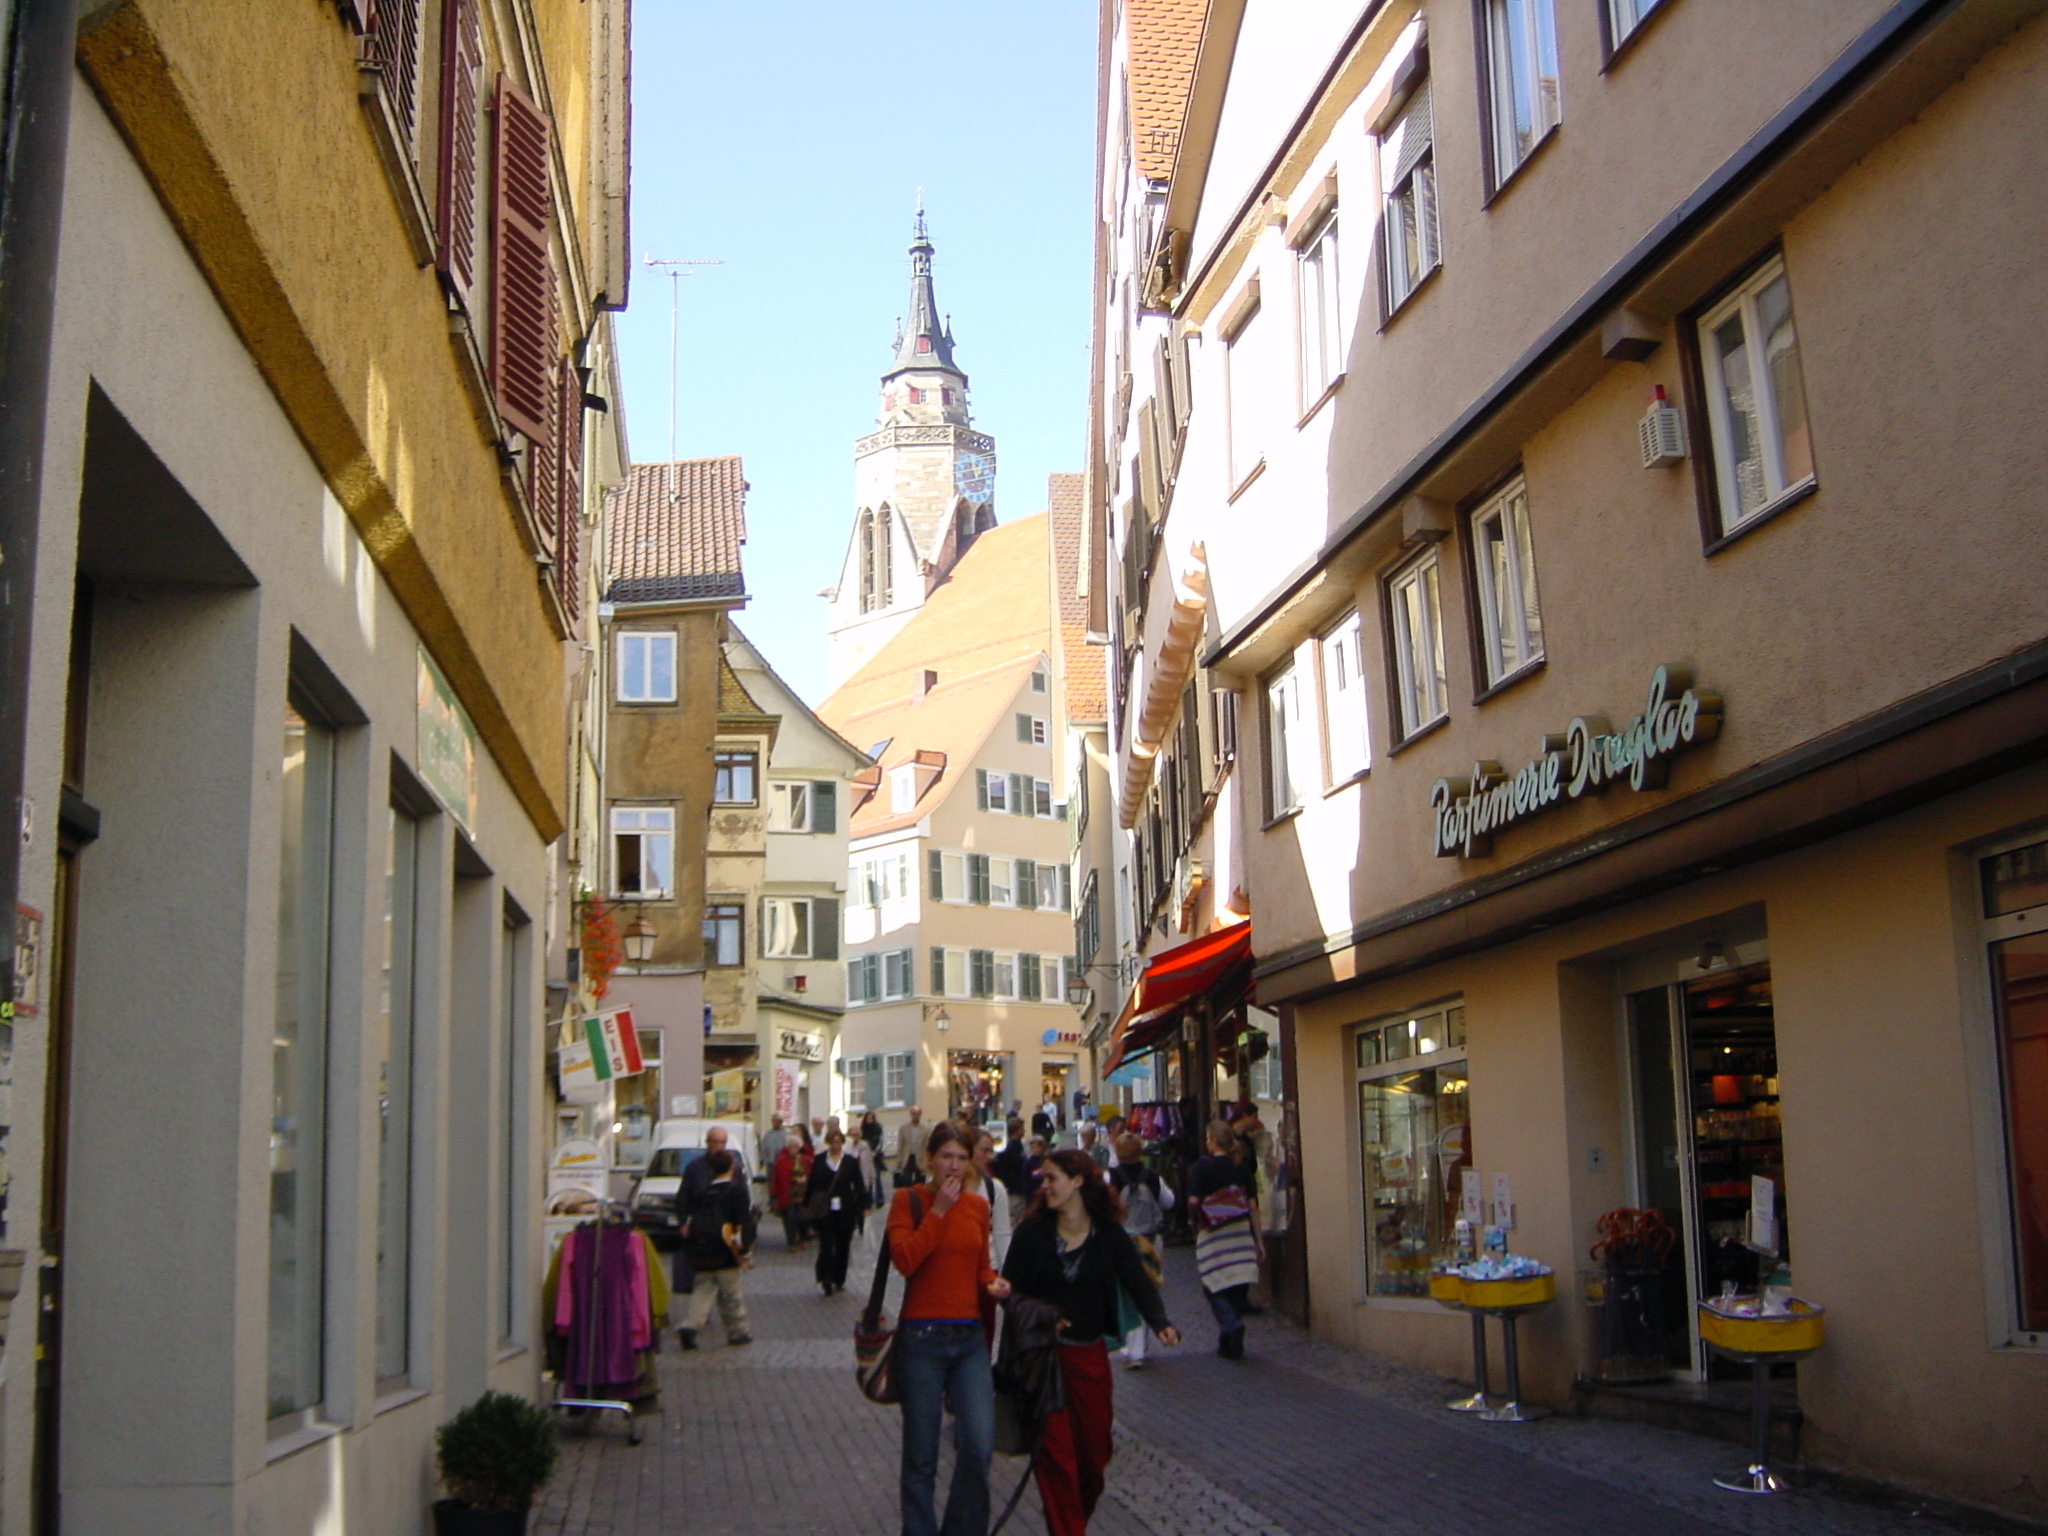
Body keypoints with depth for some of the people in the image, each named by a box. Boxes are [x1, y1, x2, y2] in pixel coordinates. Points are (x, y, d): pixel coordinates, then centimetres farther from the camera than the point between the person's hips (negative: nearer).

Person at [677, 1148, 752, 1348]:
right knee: (731, 1293, 7)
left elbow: (690, 1217, 13)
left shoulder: (703, 1190, 11)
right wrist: (745, 1247, -10)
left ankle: (689, 1326, -8)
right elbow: (745, 1220, -11)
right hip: (723, 1249, -4)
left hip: (699, 1249, 4)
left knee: (703, 1289, 10)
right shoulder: (736, 1190, -4)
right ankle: (738, 1331, 16)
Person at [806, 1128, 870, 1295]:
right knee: (826, 1244, -10)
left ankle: (839, 1280, 18)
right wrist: (807, 1205, 7)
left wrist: (863, 1206, -5)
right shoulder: (818, 1161, 4)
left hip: (845, 1211, 1)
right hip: (824, 1211, -1)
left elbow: (859, 1185, 2)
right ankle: (826, 1279, -11)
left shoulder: (851, 1161, 3)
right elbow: (811, 1185, 8)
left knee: (843, 1245, 7)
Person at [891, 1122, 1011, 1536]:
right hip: (922, 1336, -3)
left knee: (979, 1447, -9)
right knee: (921, 1458, 4)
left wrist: (994, 1282, 0)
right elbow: (904, 1259, -17)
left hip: (969, 1337, 3)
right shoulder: (907, 1200, -3)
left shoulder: (978, 1205, 9)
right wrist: (939, 1210, -16)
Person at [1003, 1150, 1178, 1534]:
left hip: (1090, 1355, 2)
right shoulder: (1032, 1231, -3)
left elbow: (1138, 1283, -9)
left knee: (1095, 1450, 9)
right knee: (1055, 1455, -4)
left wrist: (1161, 1322, -27)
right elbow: (1010, 1289, -3)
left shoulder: (1110, 1235, -1)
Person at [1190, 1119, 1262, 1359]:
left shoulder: (1203, 1166, -8)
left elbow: (1193, 1201, -15)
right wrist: (1258, 1241, 9)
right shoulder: (1240, 1167, 5)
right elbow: (1252, 1206, 5)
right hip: (1241, 1233, 4)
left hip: (1213, 1234, -4)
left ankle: (1231, 1325, -20)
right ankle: (1232, 1343, 14)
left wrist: (1197, 1222, 5)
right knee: (1237, 1287, 10)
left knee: (1215, 1286, 4)